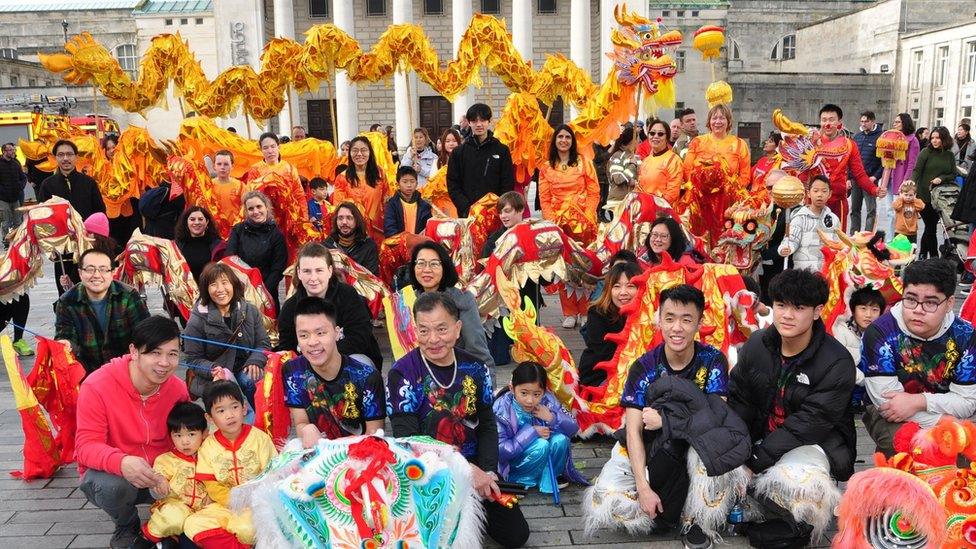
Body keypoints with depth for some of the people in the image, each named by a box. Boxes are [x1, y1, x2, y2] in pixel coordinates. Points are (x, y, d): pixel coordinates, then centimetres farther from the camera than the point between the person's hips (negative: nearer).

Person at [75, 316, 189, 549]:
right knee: (113, 485, -37)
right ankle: (126, 527, 0)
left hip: (158, 474, 3)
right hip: (109, 473, -3)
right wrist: (122, 463, -45)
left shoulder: (177, 388, -8)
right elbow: (86, 446, -24)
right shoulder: (97, 387, -22)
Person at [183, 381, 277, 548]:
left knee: (247, 529, -33)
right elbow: (212, 485, 1)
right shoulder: (208, 446, 3)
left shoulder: (260, 438, -5)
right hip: (226, 505, 4)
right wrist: (232, 499, -16)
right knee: (193, 524, -18)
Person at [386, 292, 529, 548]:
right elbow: (408, 441, -22)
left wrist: (488, 472, -14)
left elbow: (487, 427, 4)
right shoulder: (403, 374, -17)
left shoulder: (475, 369, -2)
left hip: (475, 465, 4)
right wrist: (467, 470, -28)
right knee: (440, 419, -33)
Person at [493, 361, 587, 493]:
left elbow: (574, 428, -8)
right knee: (541, 445, -29)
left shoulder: (547, 400, -13)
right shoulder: (501, 409, -23)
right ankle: (520, 482, -9)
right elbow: (499, 451, -27)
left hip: (544, 459, 5)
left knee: (560, 439, -21)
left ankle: (548, 479, -1)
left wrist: (552, 418, -26)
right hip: (512, 464, -5)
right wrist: (531, 433, -29)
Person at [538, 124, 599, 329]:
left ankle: (586, 311, 5)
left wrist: (587, 217, -8)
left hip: (583, 221, -1)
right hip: (558, 222, 2)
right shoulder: (546, 167, 10)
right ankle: (569, 313, 6)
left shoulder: (584, 162, 6)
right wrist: (552, 221, -5)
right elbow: (544, 199, 8)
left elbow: (594, 192, 2)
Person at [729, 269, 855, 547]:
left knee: (798, 480, -36)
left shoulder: (837, 363, -18)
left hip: (818, 443, -5)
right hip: (761, 436, 5)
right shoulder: (757, 344, -1)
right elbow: (738, 399, 0)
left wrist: (755, 461, -27)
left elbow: (811, 423, -23)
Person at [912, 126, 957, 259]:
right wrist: (912, 182, -32)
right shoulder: (926, 152, -3)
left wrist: (941, 178, -11)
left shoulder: (949, 155, 8)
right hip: (925, 196, -3)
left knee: (930, 227, 7)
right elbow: (917, 171, -13)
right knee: (931, 227, -2)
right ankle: (934, 255, 8)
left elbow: (953, 175, 9)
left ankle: (922, 254, 19)